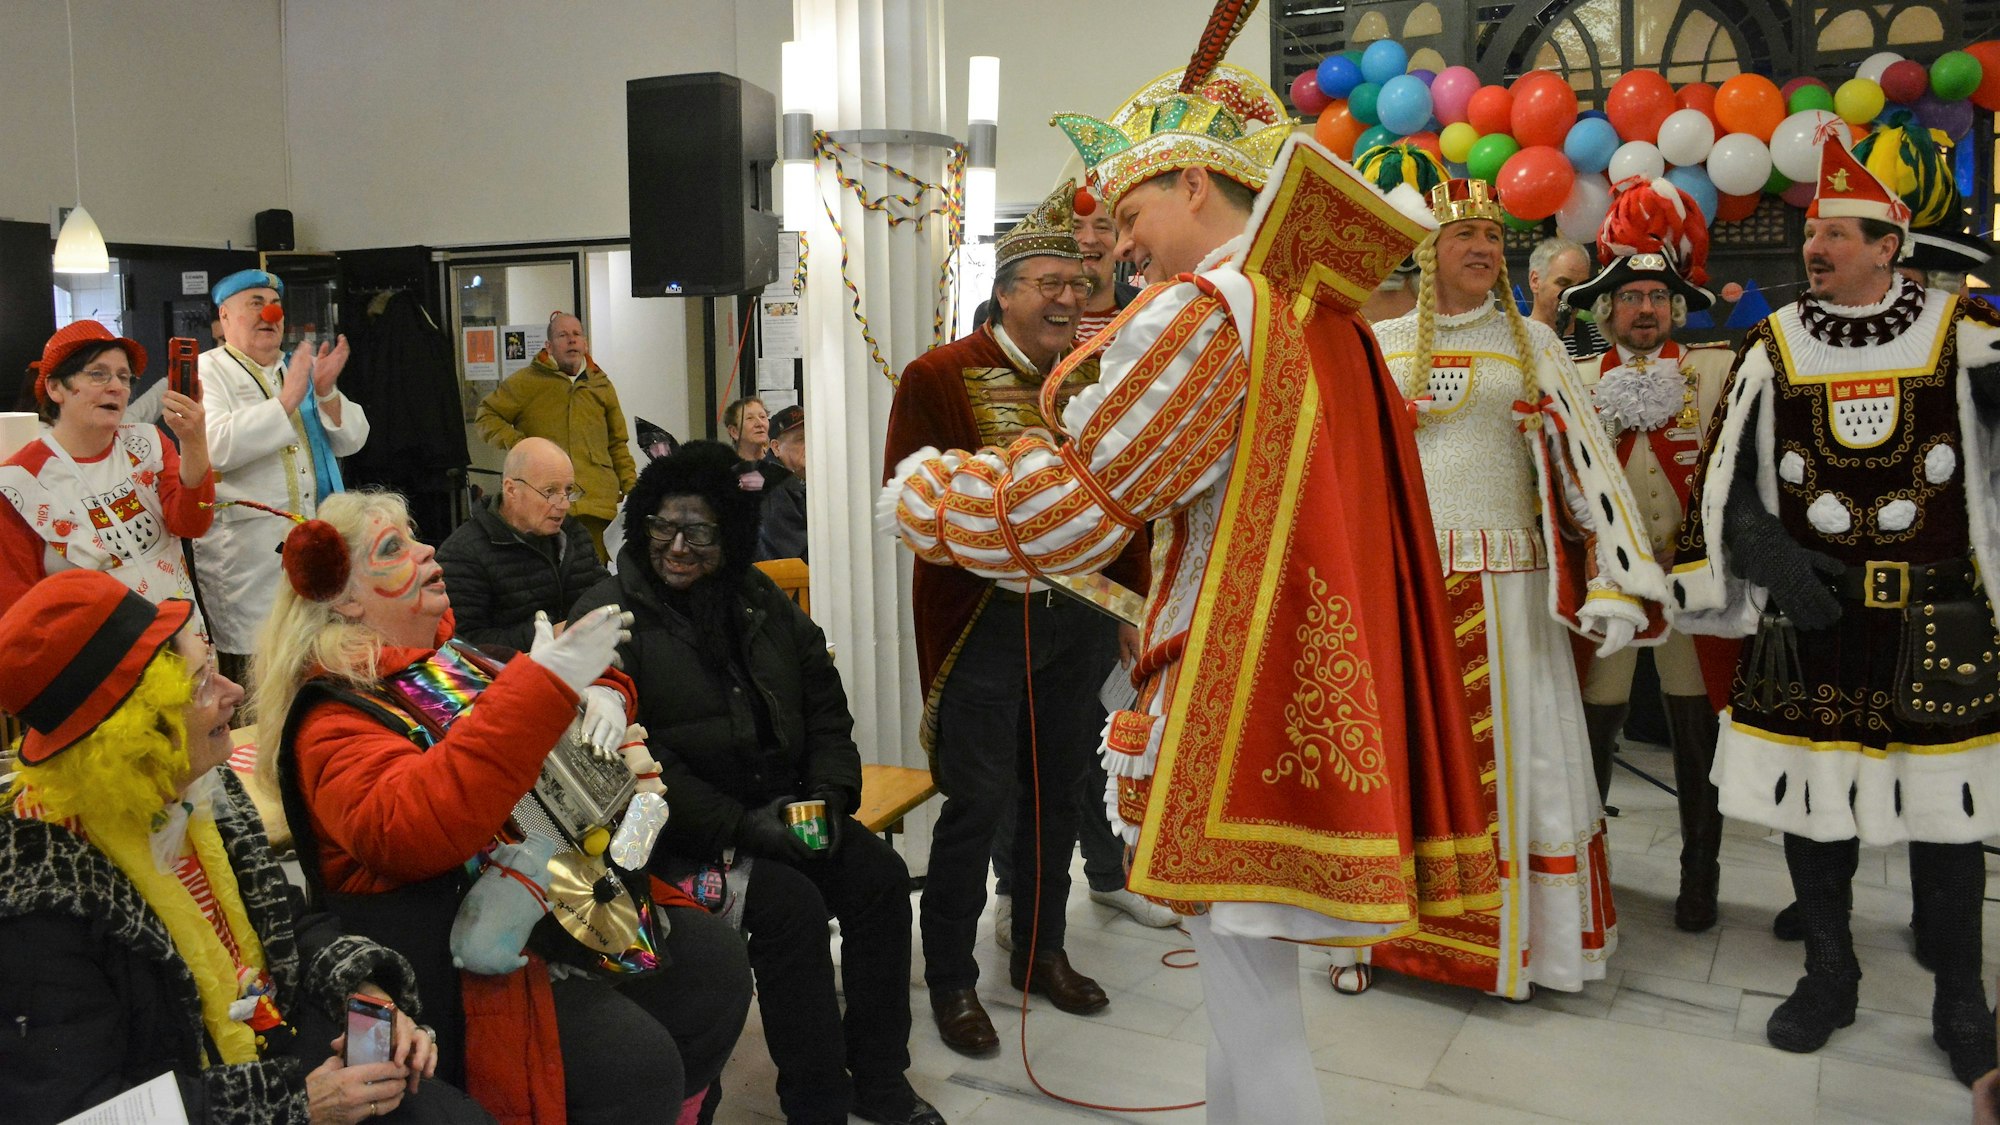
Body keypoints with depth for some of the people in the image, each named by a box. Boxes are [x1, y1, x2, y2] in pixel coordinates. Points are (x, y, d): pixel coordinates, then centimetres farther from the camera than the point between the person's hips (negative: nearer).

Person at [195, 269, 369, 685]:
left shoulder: (301, 367, 17)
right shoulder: (207, 370, -1)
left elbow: (351, 440, 10)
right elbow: (216, 446, -19)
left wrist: (326, 392, -7)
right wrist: (287, 400, -19)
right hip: (246, 551, -5)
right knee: (255, 669, -3)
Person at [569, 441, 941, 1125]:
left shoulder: (760, 602, 10)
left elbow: (824, 705, 13)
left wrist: (828, 793, -5)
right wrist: (738, 825, -22)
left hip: (778, 806, 6)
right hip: (680, 830, -6)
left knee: (881, 876, -12)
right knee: (791, 904, -26)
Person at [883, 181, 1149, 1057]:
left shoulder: (1095, 378, 8)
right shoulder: (939, 377, -7)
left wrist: (1127, 605, 4)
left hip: (1081, 617, 5)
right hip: (986, 619, -5)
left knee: (1058, 791, 15)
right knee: (977, 802, 0)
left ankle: (1041, 952, 34)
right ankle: (950, 979, 18)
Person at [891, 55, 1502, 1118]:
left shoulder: (1202, 310, -12)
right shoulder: (1323, 314, 15)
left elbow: (1068, 505, -13)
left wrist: (919, 494, 4)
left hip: (1236, 713, -9)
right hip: (1316, 691, 9)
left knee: (1250, 1009, 1)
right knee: (1248, 993, 19)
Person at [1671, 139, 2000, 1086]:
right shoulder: (1774, 344, 5)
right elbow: (1725, 474, 4)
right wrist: (1765, 549, -11)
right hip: (1806, 616, 1)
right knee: (1812, 801, 8)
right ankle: (1828, 978, 27)